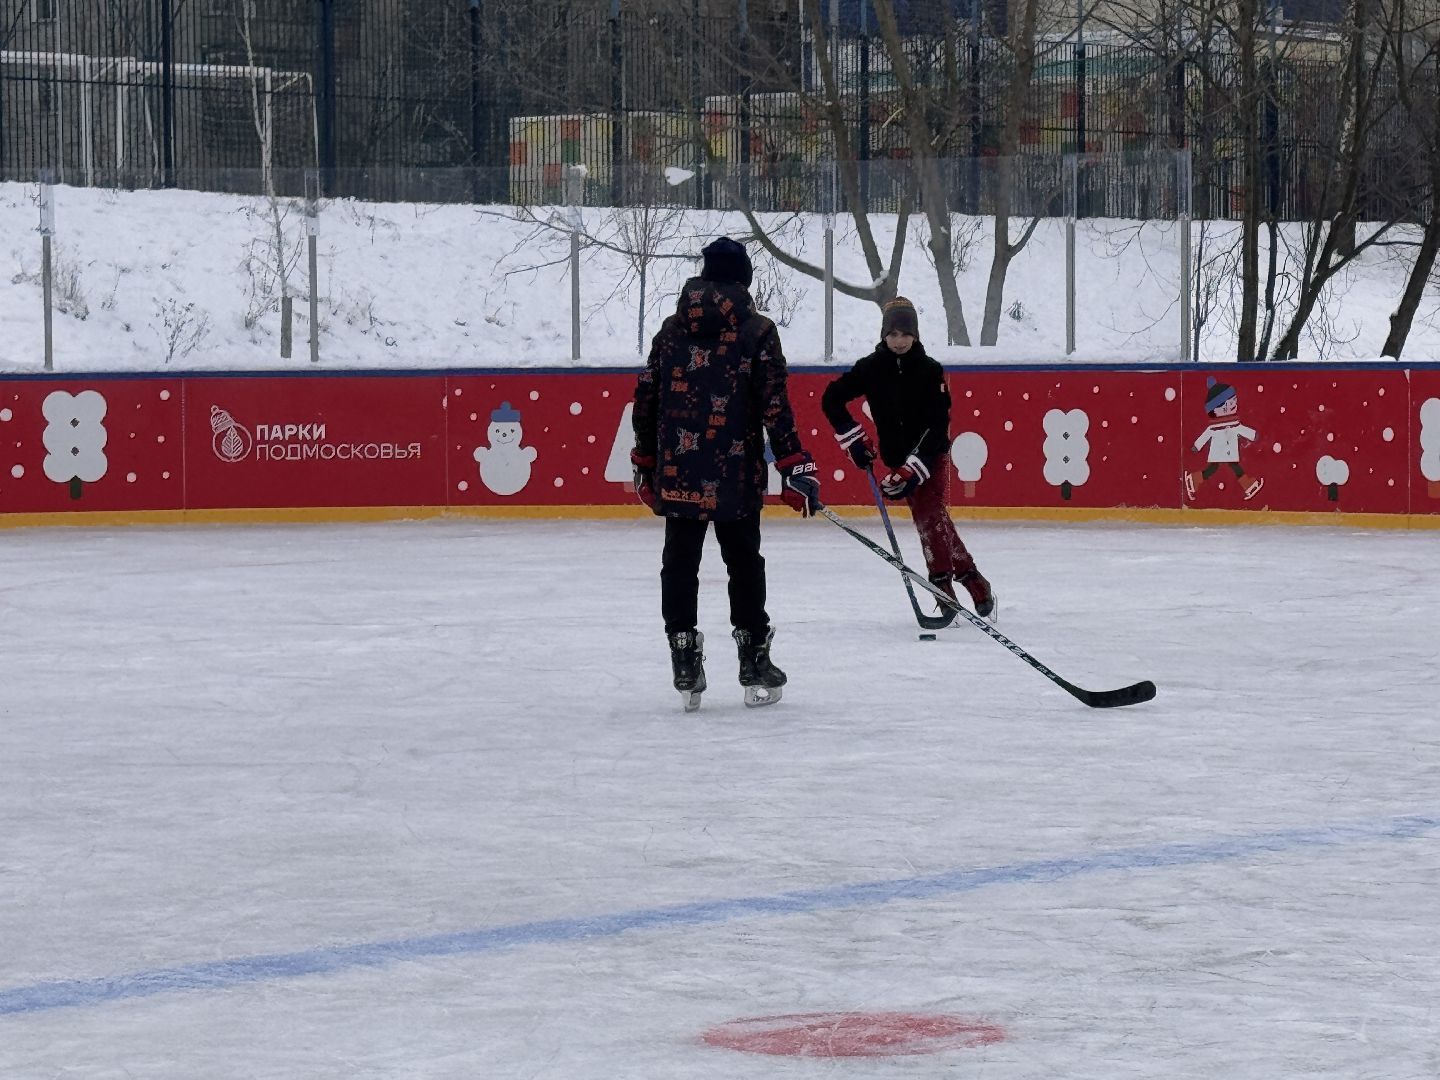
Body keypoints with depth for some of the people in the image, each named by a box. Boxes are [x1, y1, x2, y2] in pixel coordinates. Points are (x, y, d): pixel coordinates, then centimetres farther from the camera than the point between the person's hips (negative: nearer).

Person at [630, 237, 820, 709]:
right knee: (744, 564, 8)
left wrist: (645, 462, 20)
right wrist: (795, 466, -6)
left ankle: (685, 669, 5)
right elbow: (775, 406, -9)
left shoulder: (671, 330, 7)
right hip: (736, 475, -2)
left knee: (680, 563, 8)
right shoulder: (757, 332, -4)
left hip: (676, 471, 2)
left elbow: (646, 400, 9)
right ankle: (754, 665, 12)